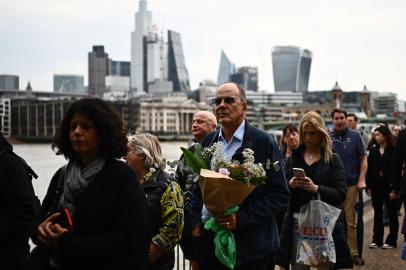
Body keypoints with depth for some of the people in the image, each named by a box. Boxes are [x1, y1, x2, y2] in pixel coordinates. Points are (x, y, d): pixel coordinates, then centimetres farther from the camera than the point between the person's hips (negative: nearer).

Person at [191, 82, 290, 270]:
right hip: (207, 239, 4)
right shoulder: (208, 141, 8)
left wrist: (242, 219, -17)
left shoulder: (263, 141, -7)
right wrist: (196, 222, 2)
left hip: (247, 244, -4)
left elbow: (280, 194, -10)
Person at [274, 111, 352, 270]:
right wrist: (290, 185, -10)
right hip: (296, 221, 2)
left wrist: (316, 188, -20)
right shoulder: (293, 158, 12)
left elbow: (341, 194, -6)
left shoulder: (333, 159, 3)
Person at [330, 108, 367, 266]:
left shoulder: (355, 136, 4)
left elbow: (363, 159, 5)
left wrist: (362, 180, -5)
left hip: (351, 184, -1)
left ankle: (354, 253, 6)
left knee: (351, 221, -1)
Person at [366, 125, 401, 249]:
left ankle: (391, 240, 13)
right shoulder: (373, 150, 7)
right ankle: (377, 240, 17)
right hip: (376, 186, 5)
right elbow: (369, 169, 5)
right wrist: (369, 186, -1)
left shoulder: (394, 150, -7)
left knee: (392, 214, 6)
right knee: (378, 213, 10)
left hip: (389, 186, -5)